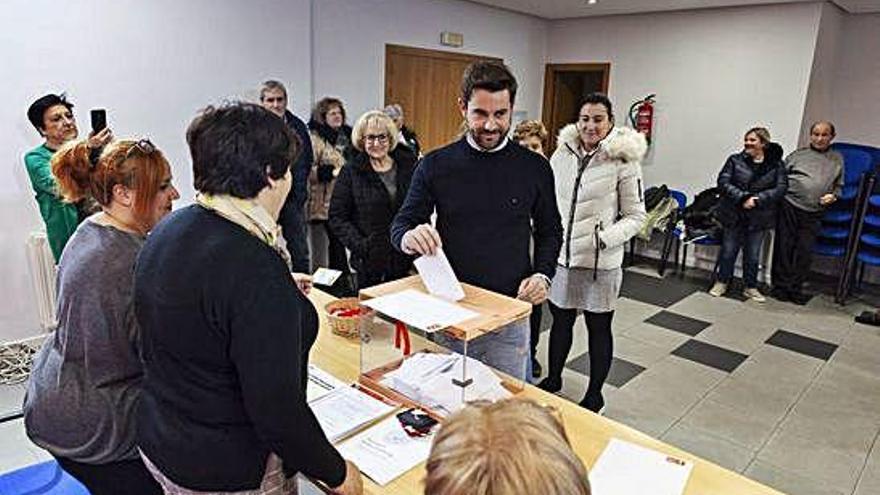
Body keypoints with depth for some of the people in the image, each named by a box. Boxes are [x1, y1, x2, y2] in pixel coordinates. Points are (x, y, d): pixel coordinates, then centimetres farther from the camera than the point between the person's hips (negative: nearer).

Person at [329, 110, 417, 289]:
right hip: (370, 262, -1)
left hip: (405, 261, 2)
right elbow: (337, 218, -1)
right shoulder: (350, 172, 0)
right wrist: (359, 245, -13)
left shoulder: (409, 166, 4)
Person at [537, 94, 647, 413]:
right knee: (560, 321, 19)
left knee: (599, 328, 12)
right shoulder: (562, 154, 3)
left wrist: (606, 237, -19)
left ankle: (594, 393, 31)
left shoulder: (624, 161, -9)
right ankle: (553, 378, 42)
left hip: (601, 261, -3)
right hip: (561, 256, 4)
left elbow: (636, 216, -4)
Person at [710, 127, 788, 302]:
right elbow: (723, 182, -8)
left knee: (753, 255, 9)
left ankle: (751, 287, 23)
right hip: (734, 214, 0)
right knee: (728, 251, 10)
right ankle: (722, 282, 25)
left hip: (759, 217, 0)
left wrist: (758, 199, -19)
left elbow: (781, 188, -7)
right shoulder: (735, 160, -1)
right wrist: (742, 198, -19)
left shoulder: (776, 164, 0)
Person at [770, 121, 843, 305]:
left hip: (813, 214, 2)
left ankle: (795, 289, 10)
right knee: (784, 246, 1)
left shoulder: (837, 159, 16)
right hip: (789, 206, -2)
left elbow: (839, 185, 21)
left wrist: (833, 195, 1)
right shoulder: (799, 154, 9)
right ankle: (780, 286, 10)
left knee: (805, 251, 0)